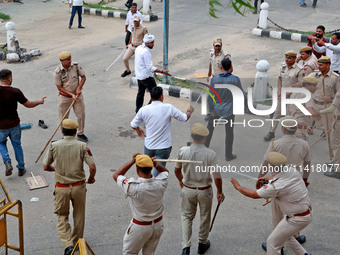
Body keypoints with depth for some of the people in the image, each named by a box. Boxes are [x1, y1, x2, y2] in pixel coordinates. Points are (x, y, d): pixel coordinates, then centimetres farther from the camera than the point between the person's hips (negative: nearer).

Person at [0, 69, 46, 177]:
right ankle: (21, 168, 28)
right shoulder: (15, 92, -16)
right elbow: (28, 104, -6)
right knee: (17, 145, 19)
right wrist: (39, 102, 12)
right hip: (14, 124, 0)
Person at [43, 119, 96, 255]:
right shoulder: (82, 146, -9)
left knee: (62, 216, 13)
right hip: (78, 186, 0)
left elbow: (46, 167, 1)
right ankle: (77, 242, 34)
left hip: (61, 188, 0)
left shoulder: (54, 146, -7)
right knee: (79, 216, 20)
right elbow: (92, 167, -14)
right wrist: (91, 178, 7)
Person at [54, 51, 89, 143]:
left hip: (77, 95, 3)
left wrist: (79, 88, -13)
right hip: (64, 97, -3)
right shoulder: (57, 72, -18)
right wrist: (71, 94, -20)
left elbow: (83, 77, 1)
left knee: (81, 114, 8)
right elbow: (59, 87, -13)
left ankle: (80, 133, 30)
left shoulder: (76, 66, -10)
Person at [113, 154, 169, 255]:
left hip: (140, 227, -4)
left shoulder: (133, 187, -31)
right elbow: (165, 171, 7)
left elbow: (116, 175, -12)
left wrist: (132, 161, -12)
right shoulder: (160, 184, -19)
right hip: (158, 224, 4)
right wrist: (156, 165, -13)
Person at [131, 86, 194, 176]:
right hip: (164, 147, -3)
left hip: (149, 146, 3)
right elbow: (185, 118, -4)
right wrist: (189, 111, 20)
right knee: (157, 172, 1)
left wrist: (138, 130, 26)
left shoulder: (143, 110, -9)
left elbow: (133, 125, 2)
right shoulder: (169, 108, -15)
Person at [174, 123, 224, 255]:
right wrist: (220, 192, 1)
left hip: (187, 189, 1)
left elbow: (177, 170, -1)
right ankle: (202, 244, 38)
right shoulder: (210, 154, -22)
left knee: (187, 217, 19)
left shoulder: (183, 151, -16)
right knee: (205, 217, 21)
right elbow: (217, 177, -16)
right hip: (205, 191, -1)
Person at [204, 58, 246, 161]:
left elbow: (210, 96, -12)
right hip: (229, 110, -1)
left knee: (210, 127, 23)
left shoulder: (214, 79, -15)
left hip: (216, 109, 1)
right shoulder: (235, 79, -18)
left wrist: (211, 110, -1)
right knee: (229, 132, 13)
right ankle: (228, 154, 21)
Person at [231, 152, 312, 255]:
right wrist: (269, 179, 5)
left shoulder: (275, 186, -29)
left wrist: (238, 186, 3)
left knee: (272, 242, 3)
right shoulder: (291, 170, -8)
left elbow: (253, 195, -13)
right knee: (284, 235, 29)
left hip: (297, 219, -8)